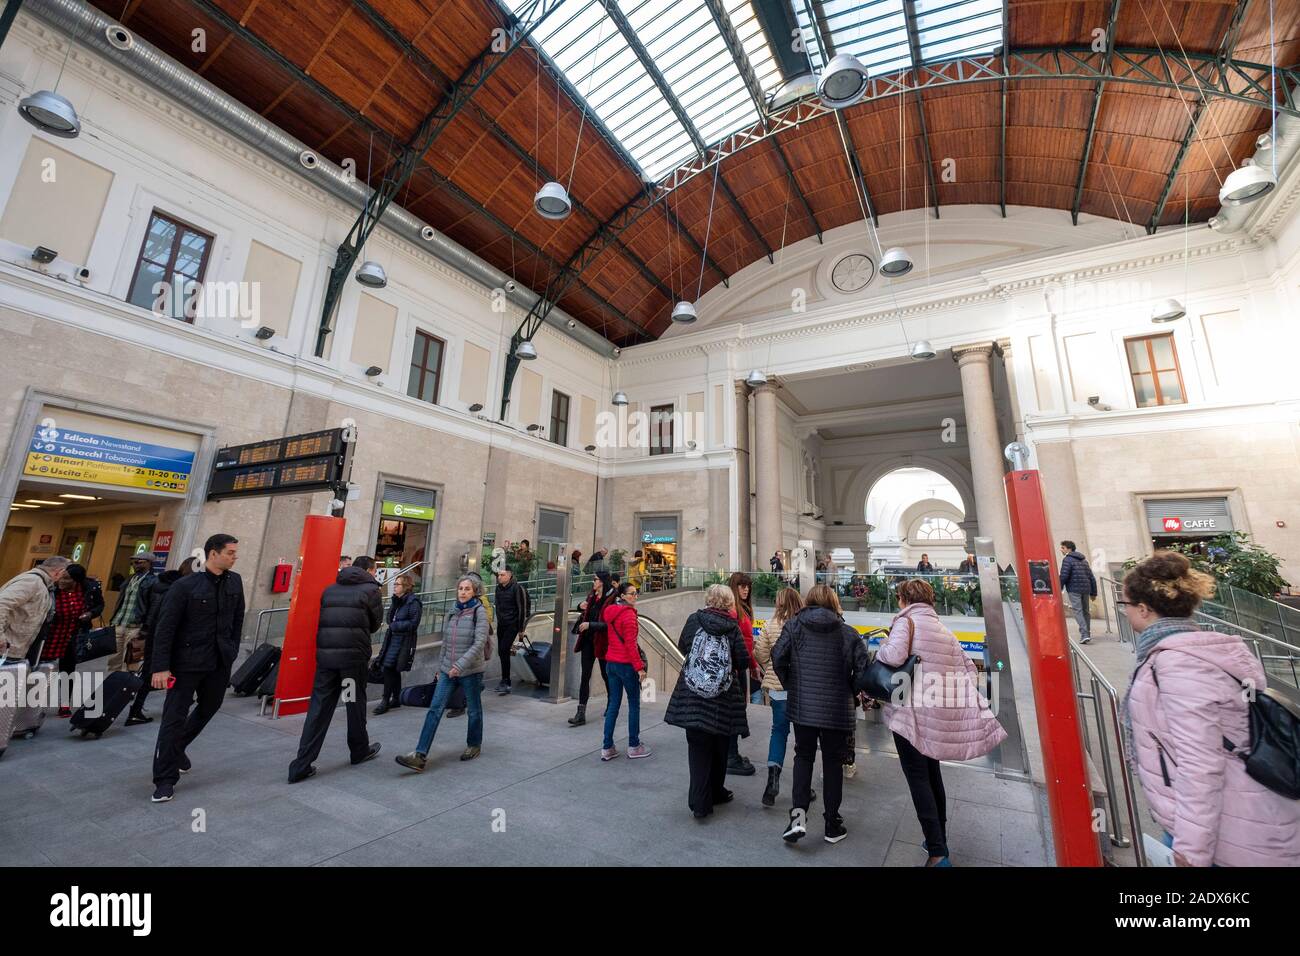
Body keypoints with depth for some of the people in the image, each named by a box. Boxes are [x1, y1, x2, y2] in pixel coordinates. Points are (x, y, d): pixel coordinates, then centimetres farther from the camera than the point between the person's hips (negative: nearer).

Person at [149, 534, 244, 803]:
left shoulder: (235, 582, 2)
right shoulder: (186, 586, -13)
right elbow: (165, 627, -12)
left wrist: (232, 650, 9)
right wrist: (161, 666, -14)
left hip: (220, 662, 5)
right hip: (188, 662, -5)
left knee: (209, 708, 19)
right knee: (174, 717, 2)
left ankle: (178, 748, 44)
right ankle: (165, 779, 14)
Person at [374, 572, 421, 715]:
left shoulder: (413, 602, -14)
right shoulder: (397, 600, 9)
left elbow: (413, 623, -16)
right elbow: (390, 618, 12)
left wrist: (395, 626, -13)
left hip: (404, 641, -8)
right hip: (393, 638, 8)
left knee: (388, 668, -8)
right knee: (393, 670, 14)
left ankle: (386, 700, 4)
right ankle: (396, 699, 26)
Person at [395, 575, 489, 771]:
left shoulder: (479, 613, -11)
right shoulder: (451, 613, 7)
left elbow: (479, 643, -19)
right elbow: (445, 643, 15)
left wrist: (460, 665, -27)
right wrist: (440, 667, 16)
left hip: (471, 670, -5)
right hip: (448, 670, 5)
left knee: (474, 710, 11)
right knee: (435, 709, -3)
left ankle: (474, 745, 31)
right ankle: (420, 755, -1)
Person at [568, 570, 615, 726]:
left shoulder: (611, 600, -17)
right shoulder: (591, 597, 6)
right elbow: (584, 616, 22)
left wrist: (590, 624, -25)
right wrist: (581, 607, 1)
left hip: (602, 642, -6)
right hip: (588, 641, 6)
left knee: (606, 675, 13)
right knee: (585, 676, 3)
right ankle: (581, 713, 6)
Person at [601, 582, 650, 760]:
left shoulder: (610, 612, 9)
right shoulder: (629, 614, -16)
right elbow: (630, 644, -20)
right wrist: (639, 667, -16)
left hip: (611, 662, 8)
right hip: (626, 664, -8)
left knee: (613, 704, 13)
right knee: (634, 705, 7)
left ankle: (607, 748, 16)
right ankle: (634, 746, 17)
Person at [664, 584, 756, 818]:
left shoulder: (694, 619, -4)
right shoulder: (732, 627, -8)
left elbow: (682, 647, 7)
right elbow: (743, 661, -9)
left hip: (692, 696, 1)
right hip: (723, 697, 0)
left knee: (698, 748, 9)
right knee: (719, 747, 18)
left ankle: (700, 802, 7)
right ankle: (716, 793, 33)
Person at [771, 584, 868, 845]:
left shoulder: (794, 625, -4)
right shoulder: (847, 632, -6)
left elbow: (777, 657, -11)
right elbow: (862, 666, -12)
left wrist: (790, 685, 4)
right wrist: (850, 692, 6)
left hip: (801, 707, 1)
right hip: (837, 710, 0)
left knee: (803, 756, 18)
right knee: (833, 762, 16)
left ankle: (798, 814, 4)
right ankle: (832, 825, 27)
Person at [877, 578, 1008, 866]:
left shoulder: (906, 619, -8)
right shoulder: (943, 628, 15)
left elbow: (894, 656, -24)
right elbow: (969, 670, 14)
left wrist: (881, 649, -4)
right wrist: (960, 698, 16)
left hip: (912, 711, -7)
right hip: (941, 711, 7)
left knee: (917, 776, 2)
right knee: (932, 773, 21)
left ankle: (937, 853, 3)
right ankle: (939, 840, 33)